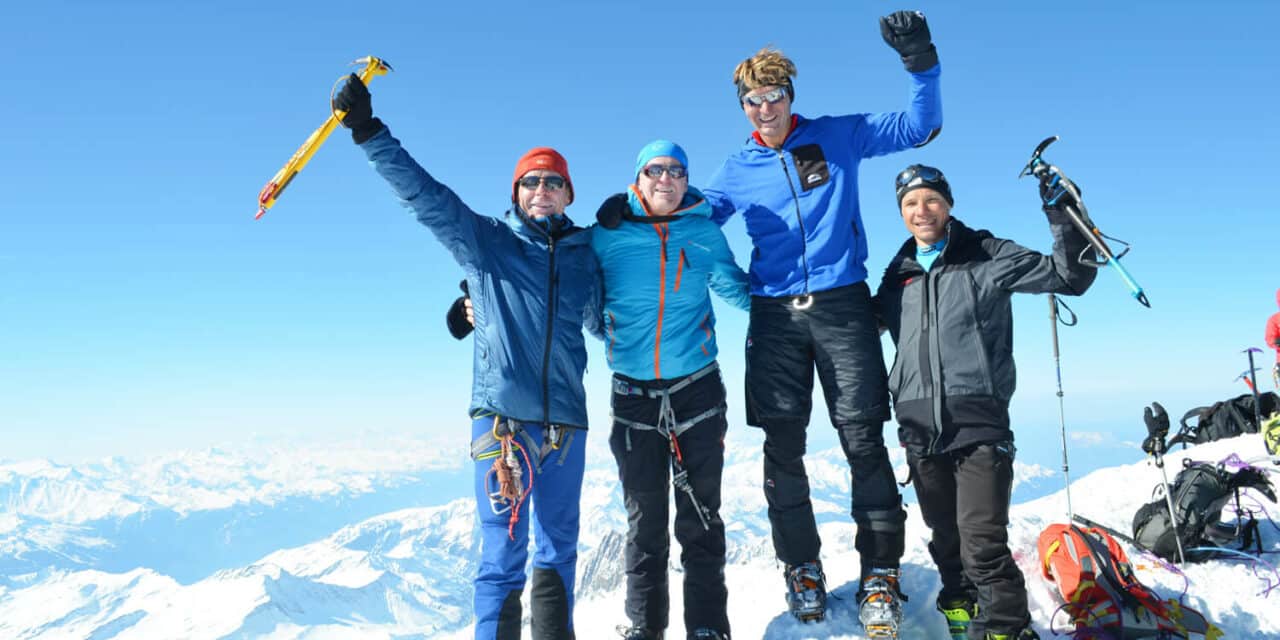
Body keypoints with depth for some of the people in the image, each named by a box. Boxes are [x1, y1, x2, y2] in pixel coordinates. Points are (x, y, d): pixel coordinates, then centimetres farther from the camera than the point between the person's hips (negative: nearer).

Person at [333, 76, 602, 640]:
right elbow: (422, 192, -2)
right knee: (503, 555, -2)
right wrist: (367, 129, -9)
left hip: (565, 420, 3)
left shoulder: (584, 254, 14)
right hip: (500, 416, -3)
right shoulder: (485, 240, 6)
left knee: (558, 551, 12)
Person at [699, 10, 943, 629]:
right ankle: (802, 566, 18)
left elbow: (918, 126, 7)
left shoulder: (837, 136, 7)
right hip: (775, 315, 2)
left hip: (842, 304, -2)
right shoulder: (736, 171, 11)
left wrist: (922, 65, -9)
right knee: (782, 444, 3)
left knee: (863, 439, -3)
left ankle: (879, 574, 8)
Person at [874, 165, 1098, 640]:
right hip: (919, 427, 4)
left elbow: (1070, 277, 1)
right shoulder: (898, 275, 14)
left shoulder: (987, 257, 2)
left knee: (983, 542, -12)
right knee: (946, 538, 14)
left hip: (979, 422, -4)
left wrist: (1062, 217, -11)